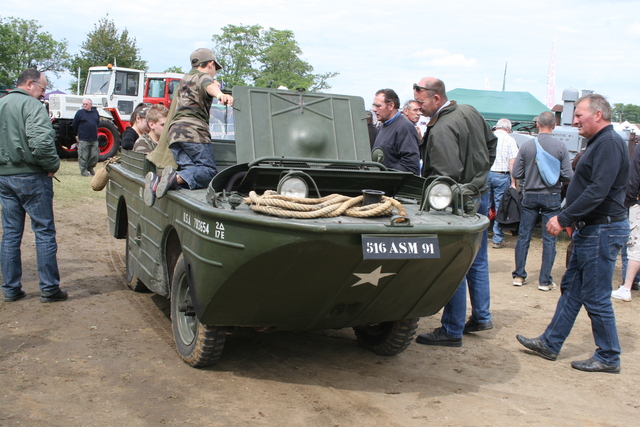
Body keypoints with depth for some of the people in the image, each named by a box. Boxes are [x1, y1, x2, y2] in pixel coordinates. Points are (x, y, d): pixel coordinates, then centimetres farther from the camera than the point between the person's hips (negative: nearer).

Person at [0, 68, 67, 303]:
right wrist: (52, 165, -11)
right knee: (44, 232, 2)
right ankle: (49, 288, 7)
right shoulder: (31, 105, -13)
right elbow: (41, 142, -25)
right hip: (31, 177, -7)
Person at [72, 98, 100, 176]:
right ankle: (83, 171, 7)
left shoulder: (95, 112, 9)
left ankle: (90, 168, 24)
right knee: (83, 156, -2)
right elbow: (74, 124, 3)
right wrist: (79, 132, 11)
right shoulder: (80, 112, -3)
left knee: (95, 155, 4)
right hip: (83, 139, -4)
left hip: (94, 138, 4)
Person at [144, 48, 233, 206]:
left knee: (190, 170, -4)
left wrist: (213, 85, 70)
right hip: (194, 131, -7)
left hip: (174, 132, 7)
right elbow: (208, 86, -21)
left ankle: (156, 181, -30)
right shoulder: (203, 76, 6)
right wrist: (220, 94, -42)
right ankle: (177, 178, -37)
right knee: (209, 170, -9)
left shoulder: (185, 79, 30)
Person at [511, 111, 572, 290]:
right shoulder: (560, 146, -9)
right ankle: (545, 280, 7)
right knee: (549, 239, 5)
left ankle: (519, 275, 16)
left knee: (523, 236, 11)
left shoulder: (526, 146, -7)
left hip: (530, 196, 1)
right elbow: (568, 176, -8)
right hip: (551, 197, -1)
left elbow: (516, 174, -3)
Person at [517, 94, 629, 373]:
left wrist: (564, 219, -23)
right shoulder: (598, 143, 15)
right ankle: (550, 344, 22)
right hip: (590, 229, 11)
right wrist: (570, 219, 14)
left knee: (596, 298, -1)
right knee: (571, 288, 14)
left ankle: (608, 358, 12)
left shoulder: (610, 143, -17)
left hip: (603, 230, -11)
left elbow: (598, 191, -26)